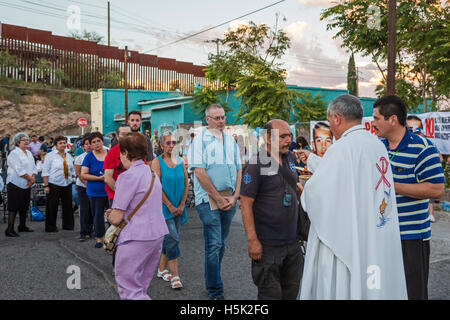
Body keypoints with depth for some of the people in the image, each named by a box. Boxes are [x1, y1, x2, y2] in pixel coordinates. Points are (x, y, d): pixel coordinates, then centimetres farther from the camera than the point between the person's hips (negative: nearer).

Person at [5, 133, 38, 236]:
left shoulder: (29, 153, 13)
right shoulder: (14, 153, -11)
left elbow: (34, 168, 11)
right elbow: (19, 170, -19)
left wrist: (33, 178, -7)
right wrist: (30, 178, -13)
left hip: (26, 185, 8)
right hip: (15, 184, -8)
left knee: (24, 206, 14)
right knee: (13, 207, -6)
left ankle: (22, 226, 26)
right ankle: (10, 229, -2)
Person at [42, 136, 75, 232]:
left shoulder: (68, 156, 13)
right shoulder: (50, 155, -4)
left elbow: (72, 170, 19)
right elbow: (45, 171, -7)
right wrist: (46, 185, -12)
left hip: (67, 184, 5)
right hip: (54, 185, -5)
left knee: (68, 205, 10)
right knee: (52, 207, 2)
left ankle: (68, 225, 22)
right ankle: (50, 227, 13)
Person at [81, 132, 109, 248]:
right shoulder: (89, 157, -1)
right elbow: (83, 175, -5)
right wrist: (99, 178, -17)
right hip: (95, 192, -1)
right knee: (98, 215, 6)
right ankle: (99, 238, 21)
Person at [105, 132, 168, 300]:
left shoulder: (128, 176, -14)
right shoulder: (152, 173, 13)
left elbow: (116, 219, -13)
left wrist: (109, 216, 9)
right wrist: (116, 212, 16)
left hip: (137, 238, -9)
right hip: (158, 234, 9)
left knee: (129, 289, 0)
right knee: (140, 287, 17)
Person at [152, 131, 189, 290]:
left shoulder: (180, 161, 7)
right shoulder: (157, 162, -5)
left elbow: (186, 184, 7)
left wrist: (182, 205, -2)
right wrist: (170, 206, -11)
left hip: (178, 207, 5)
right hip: (164, 206, -5)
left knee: (169, 238, 12)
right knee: (173, 238, -11)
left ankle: (162, 268, 27)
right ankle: (175, 275, -5)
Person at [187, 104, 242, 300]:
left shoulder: (231, 141, 14)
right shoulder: (200, 140, -4)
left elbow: (239, 171, 13)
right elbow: (200, 173, -11)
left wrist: (234, 197, 0)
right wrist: (218, 198, -12)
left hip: (229, 199, 6)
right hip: (208, 199, -5)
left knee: (220, 243, 13)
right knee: (214, 244, -3)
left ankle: (212, 281, 27)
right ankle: (215, 290, 7)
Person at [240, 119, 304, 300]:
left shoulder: (290, 158, 7)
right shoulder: (256, 165, -15)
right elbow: (246, 204, -16)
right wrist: (252, 241, -19)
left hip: (293, 241, 7)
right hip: (268, 245, -7)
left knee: (292, 290, 18)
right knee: (270, 293, 4)